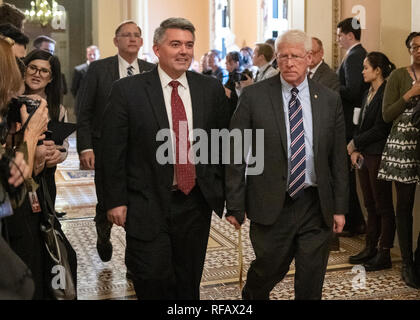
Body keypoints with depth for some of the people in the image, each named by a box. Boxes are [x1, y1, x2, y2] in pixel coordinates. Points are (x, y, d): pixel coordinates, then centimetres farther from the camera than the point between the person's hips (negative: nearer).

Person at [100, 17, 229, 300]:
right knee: (152, 279, 0)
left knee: (189, 282, 15)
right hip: (147, 205, -3)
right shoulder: (127, 90, -6)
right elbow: (113, 151, -4)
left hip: (197, 201, 3)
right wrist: (116, 201, -6)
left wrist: (223, 192, 7)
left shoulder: (211, 89, 4)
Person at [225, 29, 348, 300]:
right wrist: (235, 206, -5)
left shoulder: (330, 100, 3)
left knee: (312, 282, 9)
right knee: (269, 269, 12)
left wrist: (340, 207, 4)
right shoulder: (254, 96, -4)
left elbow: (339, 158, 7)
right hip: (271, 206, -2)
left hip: (317, 206, 2)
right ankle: (251, 296, 45)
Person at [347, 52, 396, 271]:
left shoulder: (387, 94, -13)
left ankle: (384, 254, 7)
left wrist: (354, 144, -9)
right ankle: (370, 248, 21)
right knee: (370, 205, 13)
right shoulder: (368, 94, 15)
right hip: (364, 155, 9)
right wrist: (355, 150, 4)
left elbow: (380, 129, -17)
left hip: (379, 156, -9)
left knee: (383, 206, 0)